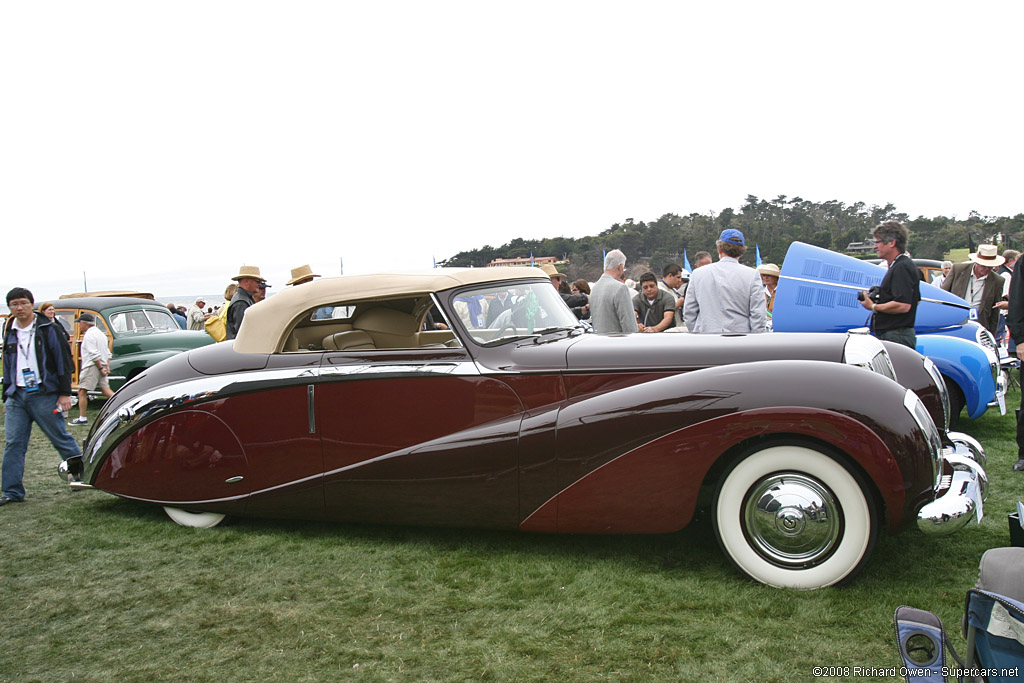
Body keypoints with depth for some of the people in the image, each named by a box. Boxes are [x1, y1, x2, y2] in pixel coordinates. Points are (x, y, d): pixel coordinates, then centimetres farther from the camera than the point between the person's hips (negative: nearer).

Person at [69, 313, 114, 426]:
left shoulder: (89, 335, -12)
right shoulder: (100, 333, 18)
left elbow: (94, 354, -20)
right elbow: (108, 353, 19)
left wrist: (101, 368, -17)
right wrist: (107, 367, 13)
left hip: (92, 366, -9)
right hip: (101, 367, 9)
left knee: (82, 391, -2)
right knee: (106, 390, 6)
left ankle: (82, 418, 0)